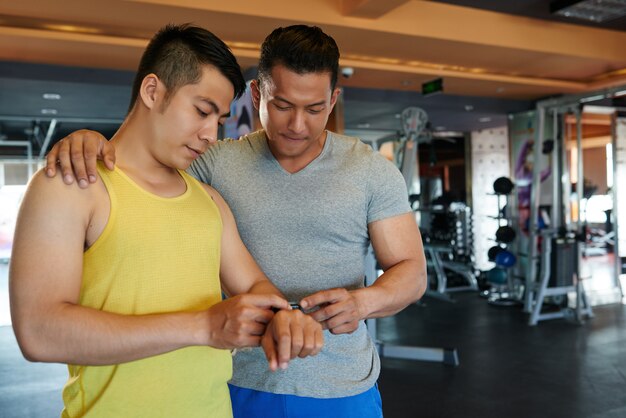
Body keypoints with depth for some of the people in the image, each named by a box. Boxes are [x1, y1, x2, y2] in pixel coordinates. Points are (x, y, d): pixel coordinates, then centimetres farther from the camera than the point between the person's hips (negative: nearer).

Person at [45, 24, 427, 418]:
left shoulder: (372, 170, -5)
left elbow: (412, 271, -3)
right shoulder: (219, 163, -4)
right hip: (243, 386, 1)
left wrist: (363, 301, -24)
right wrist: (91, 139, -20)